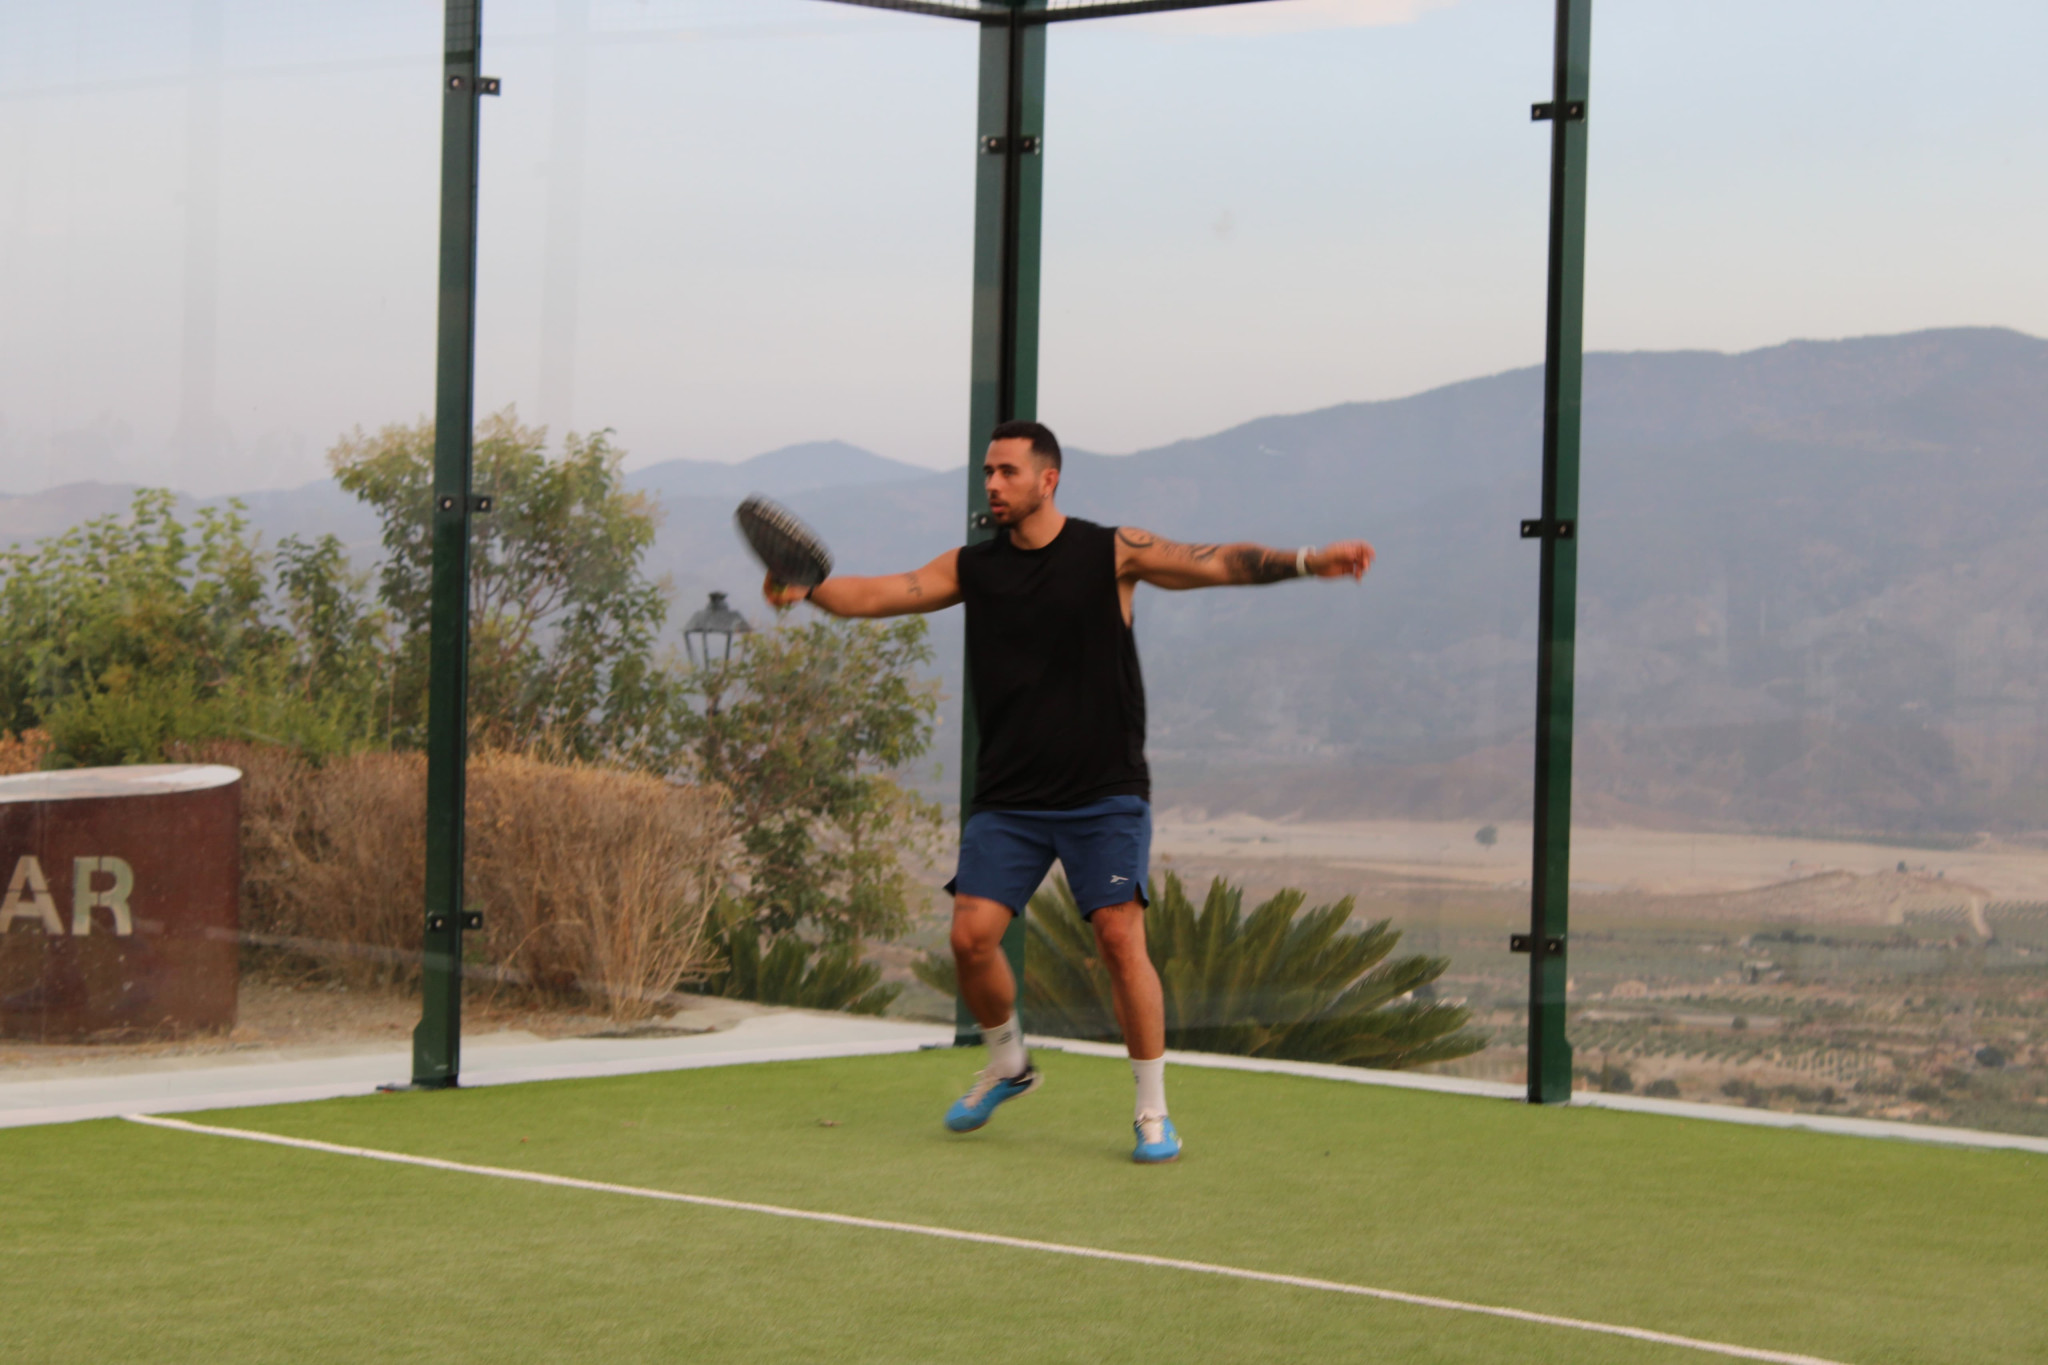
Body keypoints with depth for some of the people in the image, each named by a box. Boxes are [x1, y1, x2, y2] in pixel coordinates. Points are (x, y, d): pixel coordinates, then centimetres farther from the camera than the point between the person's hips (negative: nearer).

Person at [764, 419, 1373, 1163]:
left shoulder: (1113, 552, -2)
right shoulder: (972, 568, 7)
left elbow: (1218, 563, -9)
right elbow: (879, 594, -1)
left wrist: (1306, 561, -23)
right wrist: (811, 588, -21)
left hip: (1104, 794, -3)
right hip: (1008, 796, 3)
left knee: (1120, 937, -12)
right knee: (971, 934, -7)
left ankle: (1153, 1111, 1)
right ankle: (1007, 1062, 22)